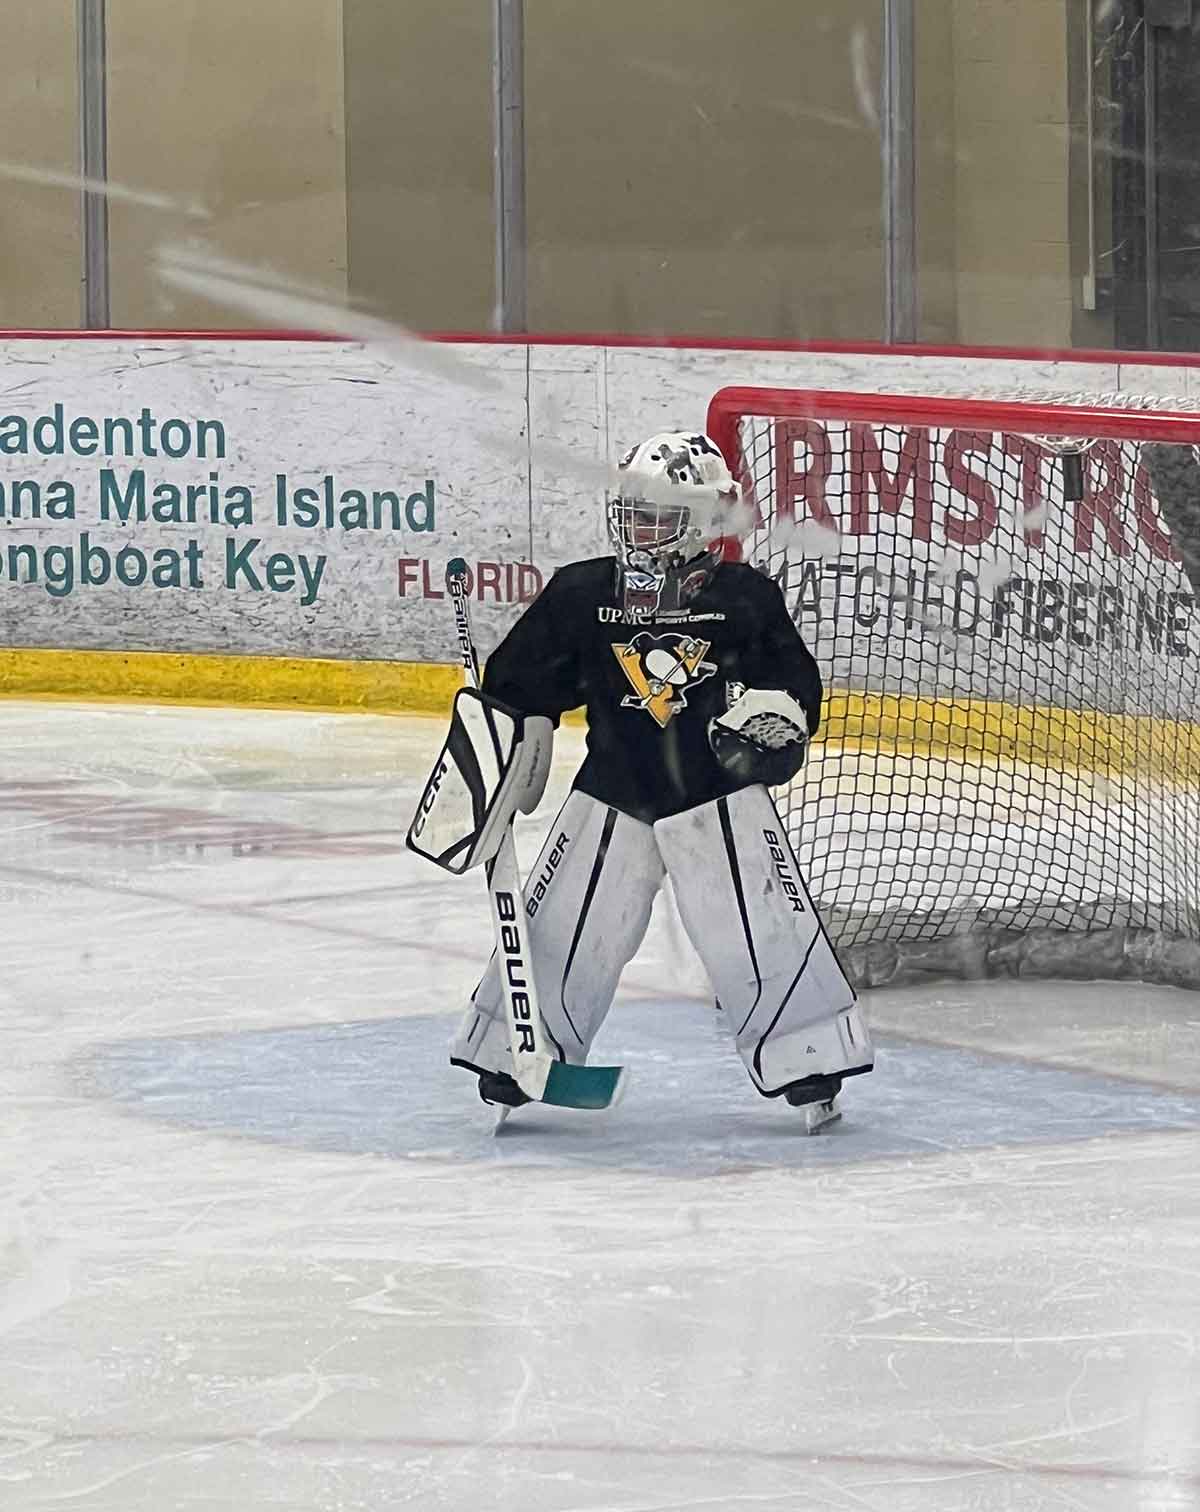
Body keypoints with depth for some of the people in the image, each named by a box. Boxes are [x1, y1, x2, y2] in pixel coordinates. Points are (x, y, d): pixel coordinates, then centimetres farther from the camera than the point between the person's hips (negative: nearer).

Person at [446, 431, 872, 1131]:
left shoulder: (746, 599, -2)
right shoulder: (580, 595, 2)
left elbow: (797, 682, 4)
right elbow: (517, 686, 10)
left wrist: (776, 716, -15)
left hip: (720, 791, -2)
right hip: (614, 790, 2)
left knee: (765, 928, -8)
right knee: (564, 928, 1)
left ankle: (809, 1061, 4)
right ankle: (507, 1053, 15)